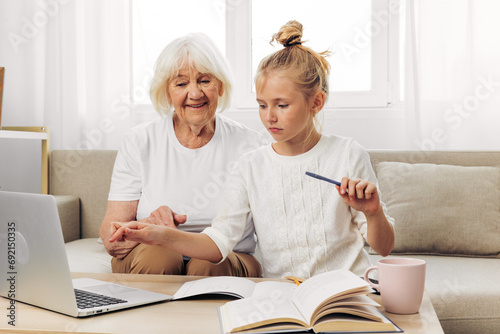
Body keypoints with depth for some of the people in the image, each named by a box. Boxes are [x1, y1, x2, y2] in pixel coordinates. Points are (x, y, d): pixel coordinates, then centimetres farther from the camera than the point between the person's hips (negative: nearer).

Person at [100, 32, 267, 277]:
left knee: (208, 264, -32)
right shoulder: (140, 143, 3)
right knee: (156, 255, -31)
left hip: (226, 262, 0)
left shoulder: (250, 145, 2)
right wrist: (148, 225, -25)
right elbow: (110, 237, -3)